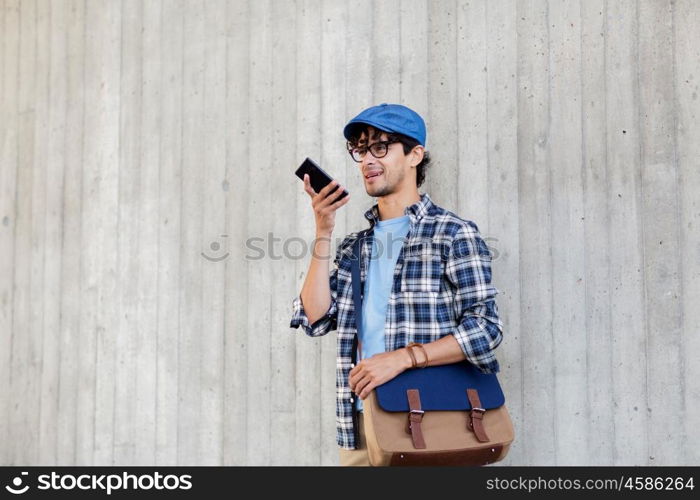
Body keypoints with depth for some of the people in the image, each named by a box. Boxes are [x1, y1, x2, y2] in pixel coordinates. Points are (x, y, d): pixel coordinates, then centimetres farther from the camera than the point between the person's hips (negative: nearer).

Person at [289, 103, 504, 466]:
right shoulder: (354, 246, 15)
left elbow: (485, 327, -10)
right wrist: (323, 233, -1)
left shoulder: (453, 233, -3)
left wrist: (402, 358, -20)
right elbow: (316, 319, 4)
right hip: (358, 424, 5)